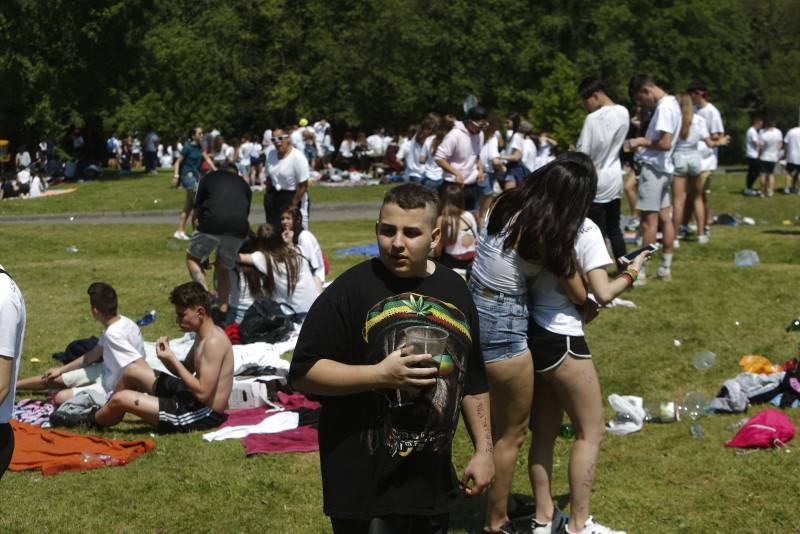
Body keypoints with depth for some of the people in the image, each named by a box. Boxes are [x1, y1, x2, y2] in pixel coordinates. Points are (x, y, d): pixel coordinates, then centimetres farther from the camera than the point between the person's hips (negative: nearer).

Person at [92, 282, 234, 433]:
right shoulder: (203, 335, 8)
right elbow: (186, 371, 19)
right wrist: (167, 357, -2)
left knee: (121, 399, -8)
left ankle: (92, 423, 25)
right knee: (131, 372, 21)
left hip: (202, 415, -11)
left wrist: (173, 360, -21)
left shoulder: (214, 341, -24)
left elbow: (202, 393, -28)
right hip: (191, 398, 11)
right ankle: (105, 414, 41)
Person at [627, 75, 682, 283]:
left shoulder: (663, 108, -17)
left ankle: (641, 272, -4)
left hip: (653, 168, -10)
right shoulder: (671, 103, 14)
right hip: (663, 168, 10)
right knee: (664, 217, 11)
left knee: (649, 220, -7)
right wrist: (644, 144, 7)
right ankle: (665, 268, 17)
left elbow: (665, 143, -24)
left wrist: (642, 142, -12)